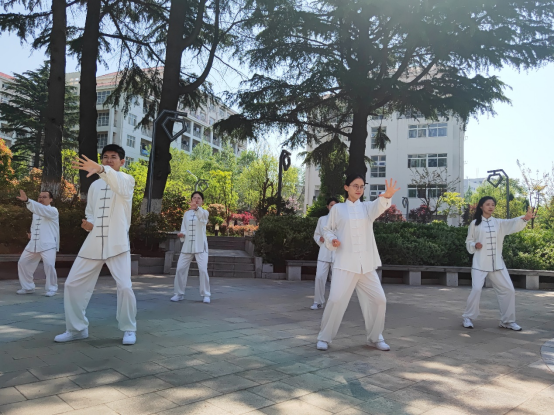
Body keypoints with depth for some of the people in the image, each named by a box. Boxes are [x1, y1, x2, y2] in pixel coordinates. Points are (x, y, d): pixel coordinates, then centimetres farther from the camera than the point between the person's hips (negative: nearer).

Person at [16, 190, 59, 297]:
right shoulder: (36, 212, 18)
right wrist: (31, 233, 7)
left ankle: (52, 289, -1)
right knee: (23, 263, 9)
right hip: (34, 243, 8)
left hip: (48, 244, -8)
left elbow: (42, 209, -28)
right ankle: (28, 287, 25)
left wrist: (27, 200, -42)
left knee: (49, 265, -19)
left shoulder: (53, 211, -7)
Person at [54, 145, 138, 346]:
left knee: (124, 287, -13)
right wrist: (89, 223, 0)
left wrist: (101, 170, -47)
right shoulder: (95, 185, 16)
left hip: (117, 243, -5)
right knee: (73, 284, 6)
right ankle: (77, 329, 22)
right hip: (94, 243, 6)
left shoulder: (127, 180, -1)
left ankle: (129, 329, 7)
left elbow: (120, 186, -27)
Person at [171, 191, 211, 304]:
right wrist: (182, 234, -12)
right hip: (187, 246, 4)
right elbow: (184, 228, 13)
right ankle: (179, 294, 18)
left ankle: (206, 294, 4)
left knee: (203, 270, -10)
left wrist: (196, 208, -49)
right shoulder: (187, 214, 13)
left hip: (200, 246, -4)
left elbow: (203, 216, -26)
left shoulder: (204, 212, 0)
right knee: (180, 269, 3)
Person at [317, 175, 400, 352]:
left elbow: (378, 207, -14)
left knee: (378, 299, 3)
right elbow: (327, 230, 11)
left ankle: (375, 338, 24)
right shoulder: (337, 208, 5)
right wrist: (332, 240, -12)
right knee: (336, 300, -11)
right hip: (345, 263, -3)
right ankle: (324, 337, 8)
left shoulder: (367, 207, 9)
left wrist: (387, 196, -37)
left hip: (366, 264, 3)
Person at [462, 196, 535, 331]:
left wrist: (525, 218, -31)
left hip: (497, 263, 4)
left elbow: (514, 224, -11)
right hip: (480, 263, -4)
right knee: (477, 289, -13)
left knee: (508, 290, 3)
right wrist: (474, 245, -16)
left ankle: (507, 321, 19)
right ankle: (468, 318, 4)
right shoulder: (475, 223, 1)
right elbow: (468, 242, 6)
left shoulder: (499, 223, 8)